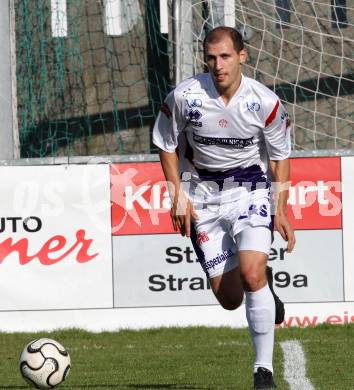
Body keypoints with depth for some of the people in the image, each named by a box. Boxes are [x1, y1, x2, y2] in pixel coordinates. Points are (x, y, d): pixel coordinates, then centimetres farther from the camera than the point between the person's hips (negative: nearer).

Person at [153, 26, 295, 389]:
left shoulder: (264, 101, -14)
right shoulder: (185, 96, -13)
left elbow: (280, 156, 0)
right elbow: (167, 144, 3)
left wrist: (280, 211, -4)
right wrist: (177, 196, -4)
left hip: (251, 190, -2)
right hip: (203, 196, 2)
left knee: (251, 273, -24)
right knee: (228, 298, -1)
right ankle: (264, 284, 38)